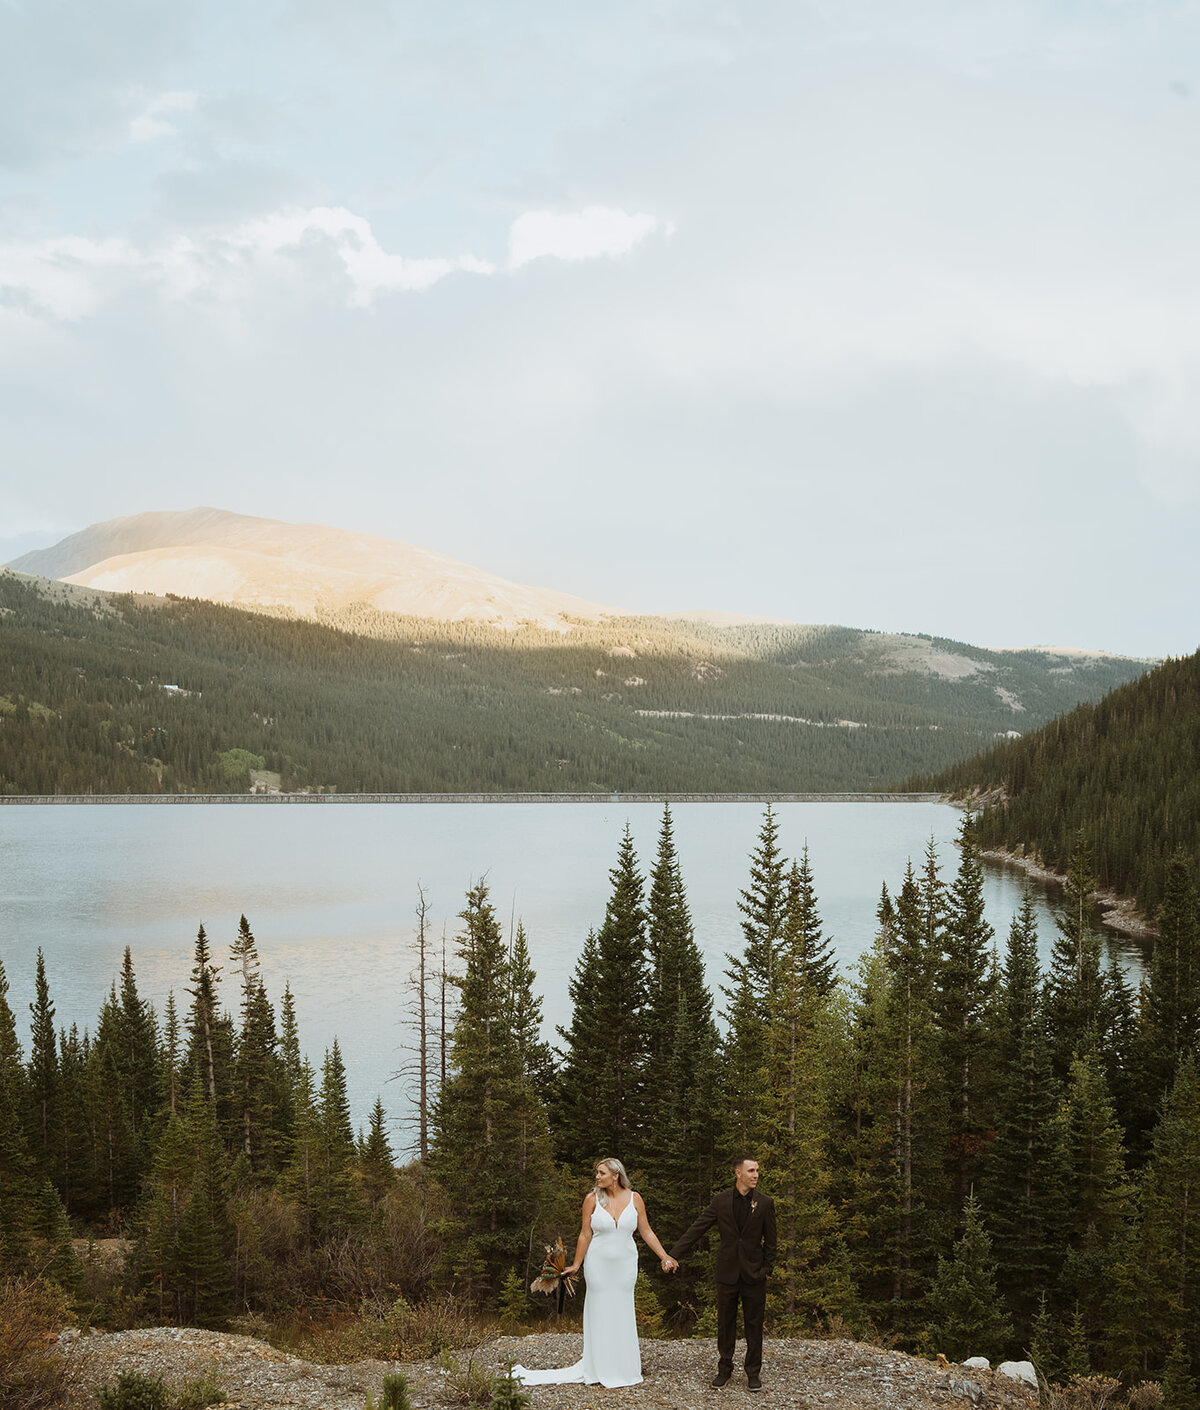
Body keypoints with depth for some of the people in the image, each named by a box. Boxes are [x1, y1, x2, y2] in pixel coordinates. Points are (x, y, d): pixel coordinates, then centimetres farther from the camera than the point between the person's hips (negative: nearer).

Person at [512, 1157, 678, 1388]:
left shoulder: (634, 1198, -2)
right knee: (600, 1315, 4)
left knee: (623, 1315, 7)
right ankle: (601, 1371, 13)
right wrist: (576, 1265, 2)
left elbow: (646, 1232, 3)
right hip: (598, 1263, -1)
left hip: (625, 1265, 1)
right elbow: (585, 1235, 0)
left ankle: (626, 1370, 18)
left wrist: (665, 1257, -2)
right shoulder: (592, 1199, -5)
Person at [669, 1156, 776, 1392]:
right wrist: (674, 1255, -4)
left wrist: (768, 1269, -3)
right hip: (727, 1273, 1)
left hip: (753, 1274, -1)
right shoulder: (721, 1201, 0)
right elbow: (697, 1229, 0)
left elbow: (770, 1240, 3)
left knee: (754, 1324, 4)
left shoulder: (764, 1203, -1)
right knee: (725, 1323, 8)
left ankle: (753, 1372, 14)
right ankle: (724, 1370, 20)